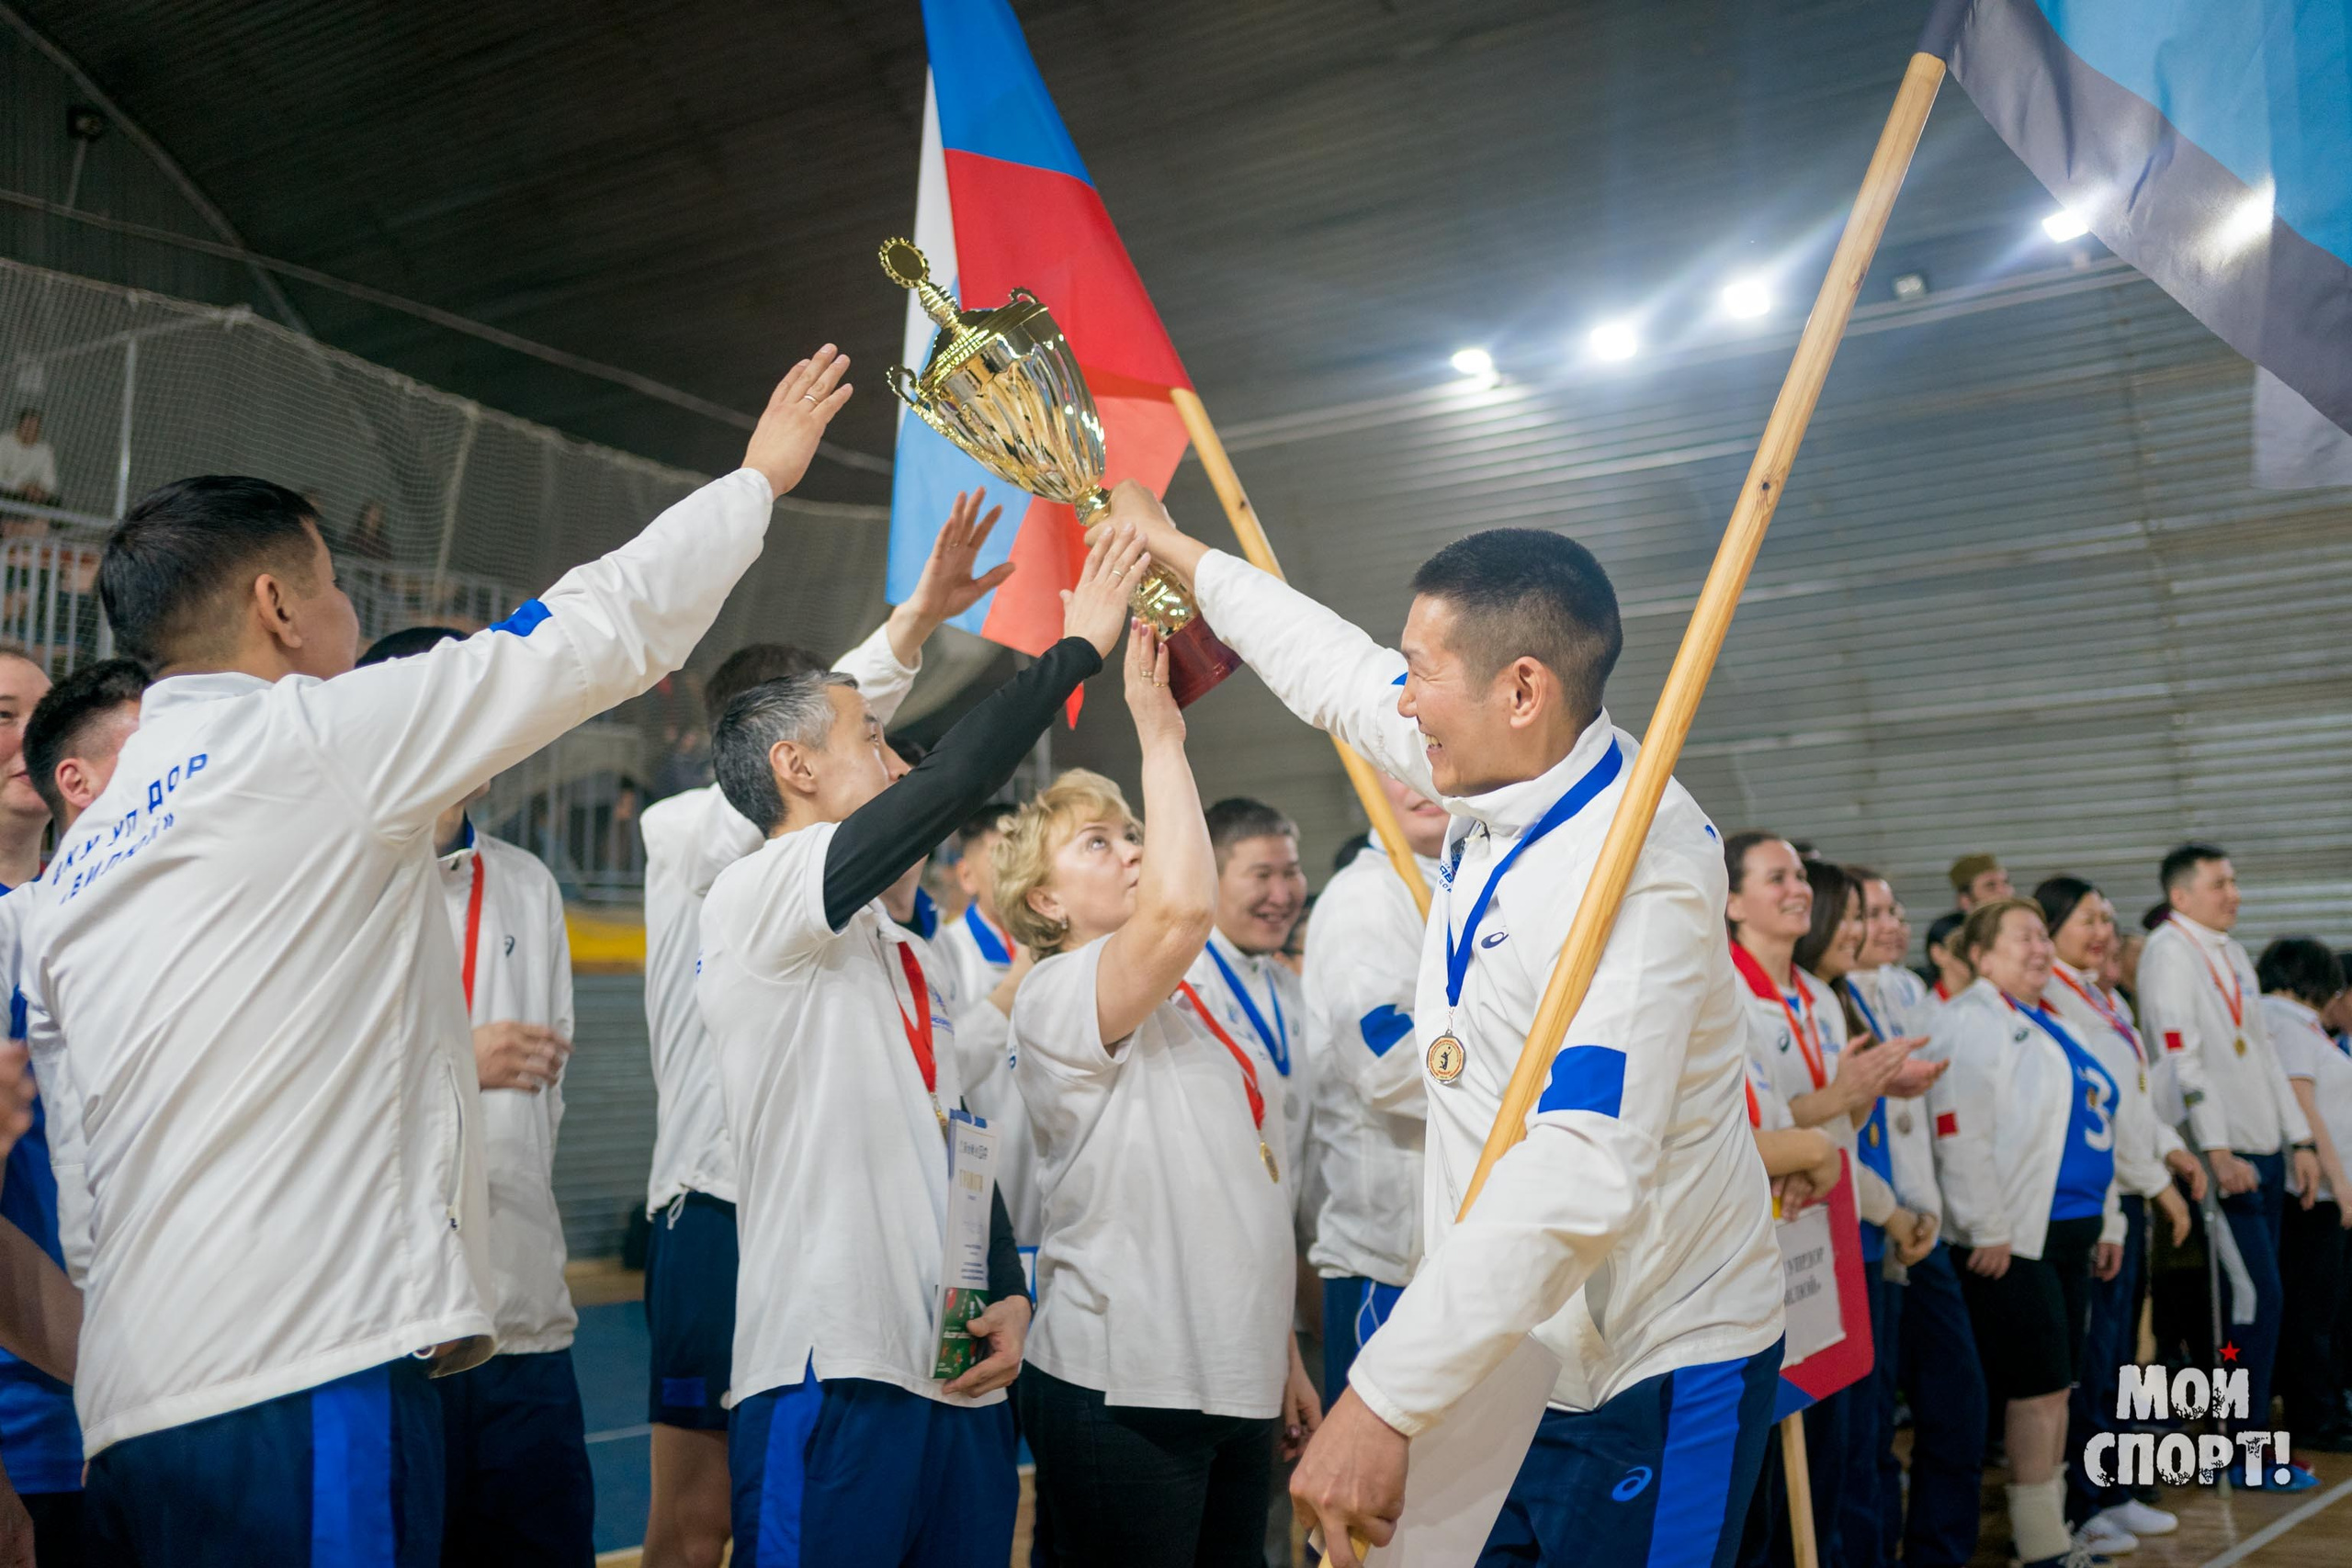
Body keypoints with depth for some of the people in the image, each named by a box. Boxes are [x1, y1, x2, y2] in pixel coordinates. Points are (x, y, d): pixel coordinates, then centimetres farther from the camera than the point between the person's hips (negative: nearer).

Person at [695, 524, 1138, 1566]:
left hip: (961, 1374, 8)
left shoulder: (914, 962, 24)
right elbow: (956, 779, -16)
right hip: (833, 1371, -8)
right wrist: (1080, 643, -7)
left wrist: (1010, 1294, 8)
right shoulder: (753, 900, -4)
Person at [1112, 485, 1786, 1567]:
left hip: (1656, 1377, -8)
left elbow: (1574, 1186, -35)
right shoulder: (1513, 779, -1)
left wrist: (1387, 1400, -36)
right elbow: (1342, 674, 17)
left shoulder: (1637, 872, -27)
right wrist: (1176, 552, 27)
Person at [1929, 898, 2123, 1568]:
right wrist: (1987, 1230, -21)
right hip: (2014, 1237, -9)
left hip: (2069, 1232, 9)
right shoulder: (1970, 1018, -8)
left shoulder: (2048, 1025, 19)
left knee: (2055, 1386, 12)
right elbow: (1959, 1129, -18)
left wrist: (2102, 1224, 20)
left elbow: (2089, 1129, 24)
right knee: (2039, 1386, -5)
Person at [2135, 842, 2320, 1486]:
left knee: (2257, 1298, 10)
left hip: (2264, 1150, 8)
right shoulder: (2169, 950, -10)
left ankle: (2247, 1430, 17)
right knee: (2256, 1295, -8)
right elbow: (2181, 1057, -17)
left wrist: (2299, 1140, 17)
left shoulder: (2233, 955, 17)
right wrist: (2217, 1152, -21)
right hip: (2225, 1155, -8)